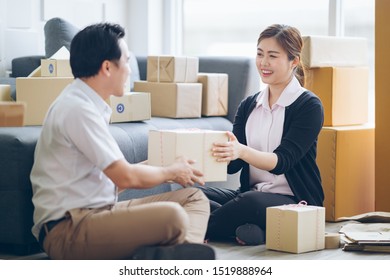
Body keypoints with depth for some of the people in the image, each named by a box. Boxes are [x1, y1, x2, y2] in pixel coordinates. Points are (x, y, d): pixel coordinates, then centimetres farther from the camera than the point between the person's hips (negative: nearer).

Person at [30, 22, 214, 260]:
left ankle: (186, 252, -22)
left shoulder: (88, 104, 16)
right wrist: (171, 172, 4)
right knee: (172, 216, -31)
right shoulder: (77, 109, -15)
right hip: (68, 230, -11)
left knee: (195, 198, 5)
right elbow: (126, 177, -14)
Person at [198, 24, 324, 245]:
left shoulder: (309, 106, -5)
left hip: (294, 201, -6)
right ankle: (249, 229, -27)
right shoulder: (249, 106, 13)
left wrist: (242, 151, -36)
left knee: (250, 202, -38)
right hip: (250, 192, 6)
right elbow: (232, 165, 3)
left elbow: (282, 161, -17)